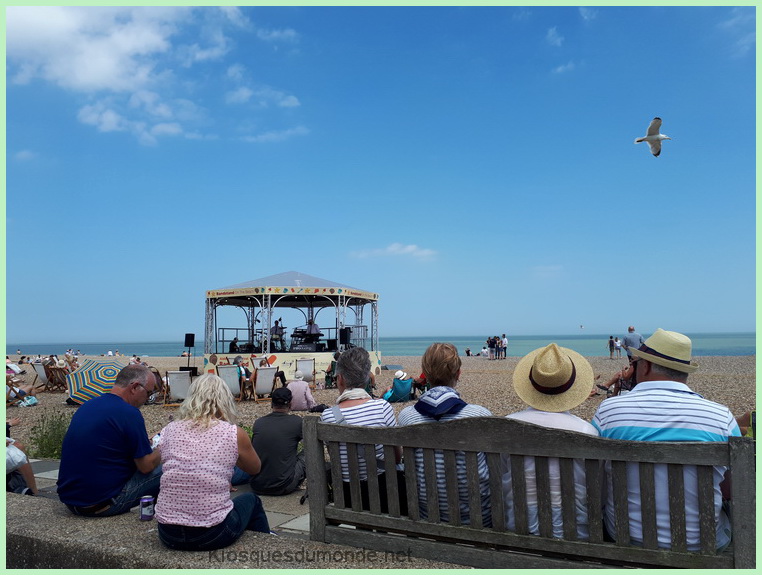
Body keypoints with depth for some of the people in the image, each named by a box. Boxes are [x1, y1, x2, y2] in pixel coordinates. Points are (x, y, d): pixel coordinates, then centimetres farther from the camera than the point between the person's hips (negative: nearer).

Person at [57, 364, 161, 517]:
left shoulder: (87, 405, 8)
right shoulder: (129, 413, -17)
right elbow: (147, 465, -12)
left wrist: (145, 444, 23)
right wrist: (161, 452, 9)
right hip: (100, 505, -9)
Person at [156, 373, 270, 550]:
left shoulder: (168, 431, 1)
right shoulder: (234, 433, -8)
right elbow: (255, 468, 11)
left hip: (168, 535, 4)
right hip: (212, 535, -4)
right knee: (252, 501, 28)